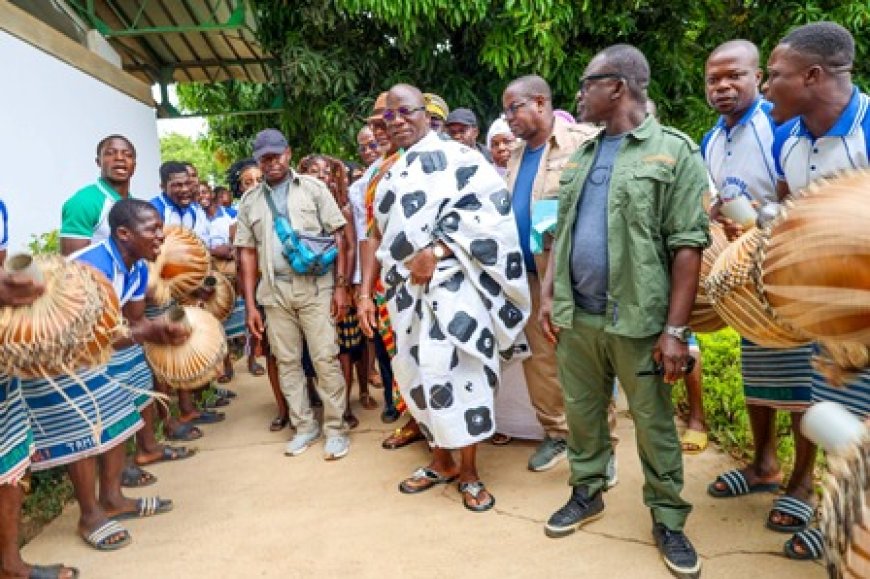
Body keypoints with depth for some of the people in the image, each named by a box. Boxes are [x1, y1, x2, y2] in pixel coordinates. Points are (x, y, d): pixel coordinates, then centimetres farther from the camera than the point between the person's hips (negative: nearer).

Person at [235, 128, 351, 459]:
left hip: (316, 286, -3)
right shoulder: (250, 201, 10)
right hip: (274, 292, 3)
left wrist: (340, 285, -7)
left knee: (325, 358, -3)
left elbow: (337, 236, -1)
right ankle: (304, 426, 22)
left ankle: (335, 428, 9)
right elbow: (247, 253, 10)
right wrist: (250, 304, 4)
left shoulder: (312, 187, 3)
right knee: (287, 361, 8)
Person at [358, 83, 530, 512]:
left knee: (455, 371, -6)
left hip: (450, 285, -6)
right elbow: (378, 237, 17)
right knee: (419, 374, 9)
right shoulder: (390, 176, 18)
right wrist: (365, 293, 9)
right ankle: (441, 462, 25)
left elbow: (488, 208, -14)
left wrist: (434, 252, -19)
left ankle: (469, 472, 10)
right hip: (406, 290, 6)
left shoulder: (455, 157, -1)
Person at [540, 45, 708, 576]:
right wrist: (549, 295, 7)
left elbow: (688, 246, -11)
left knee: (654, 425, 9)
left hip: (638, 321, -5)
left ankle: (669, 520, 26)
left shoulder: (675, 151, -6)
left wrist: (676, 329, -14)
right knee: (582, 412, 16)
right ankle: (587, 494, 36)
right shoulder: (583, 156, 12)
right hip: (576, 316, 5)